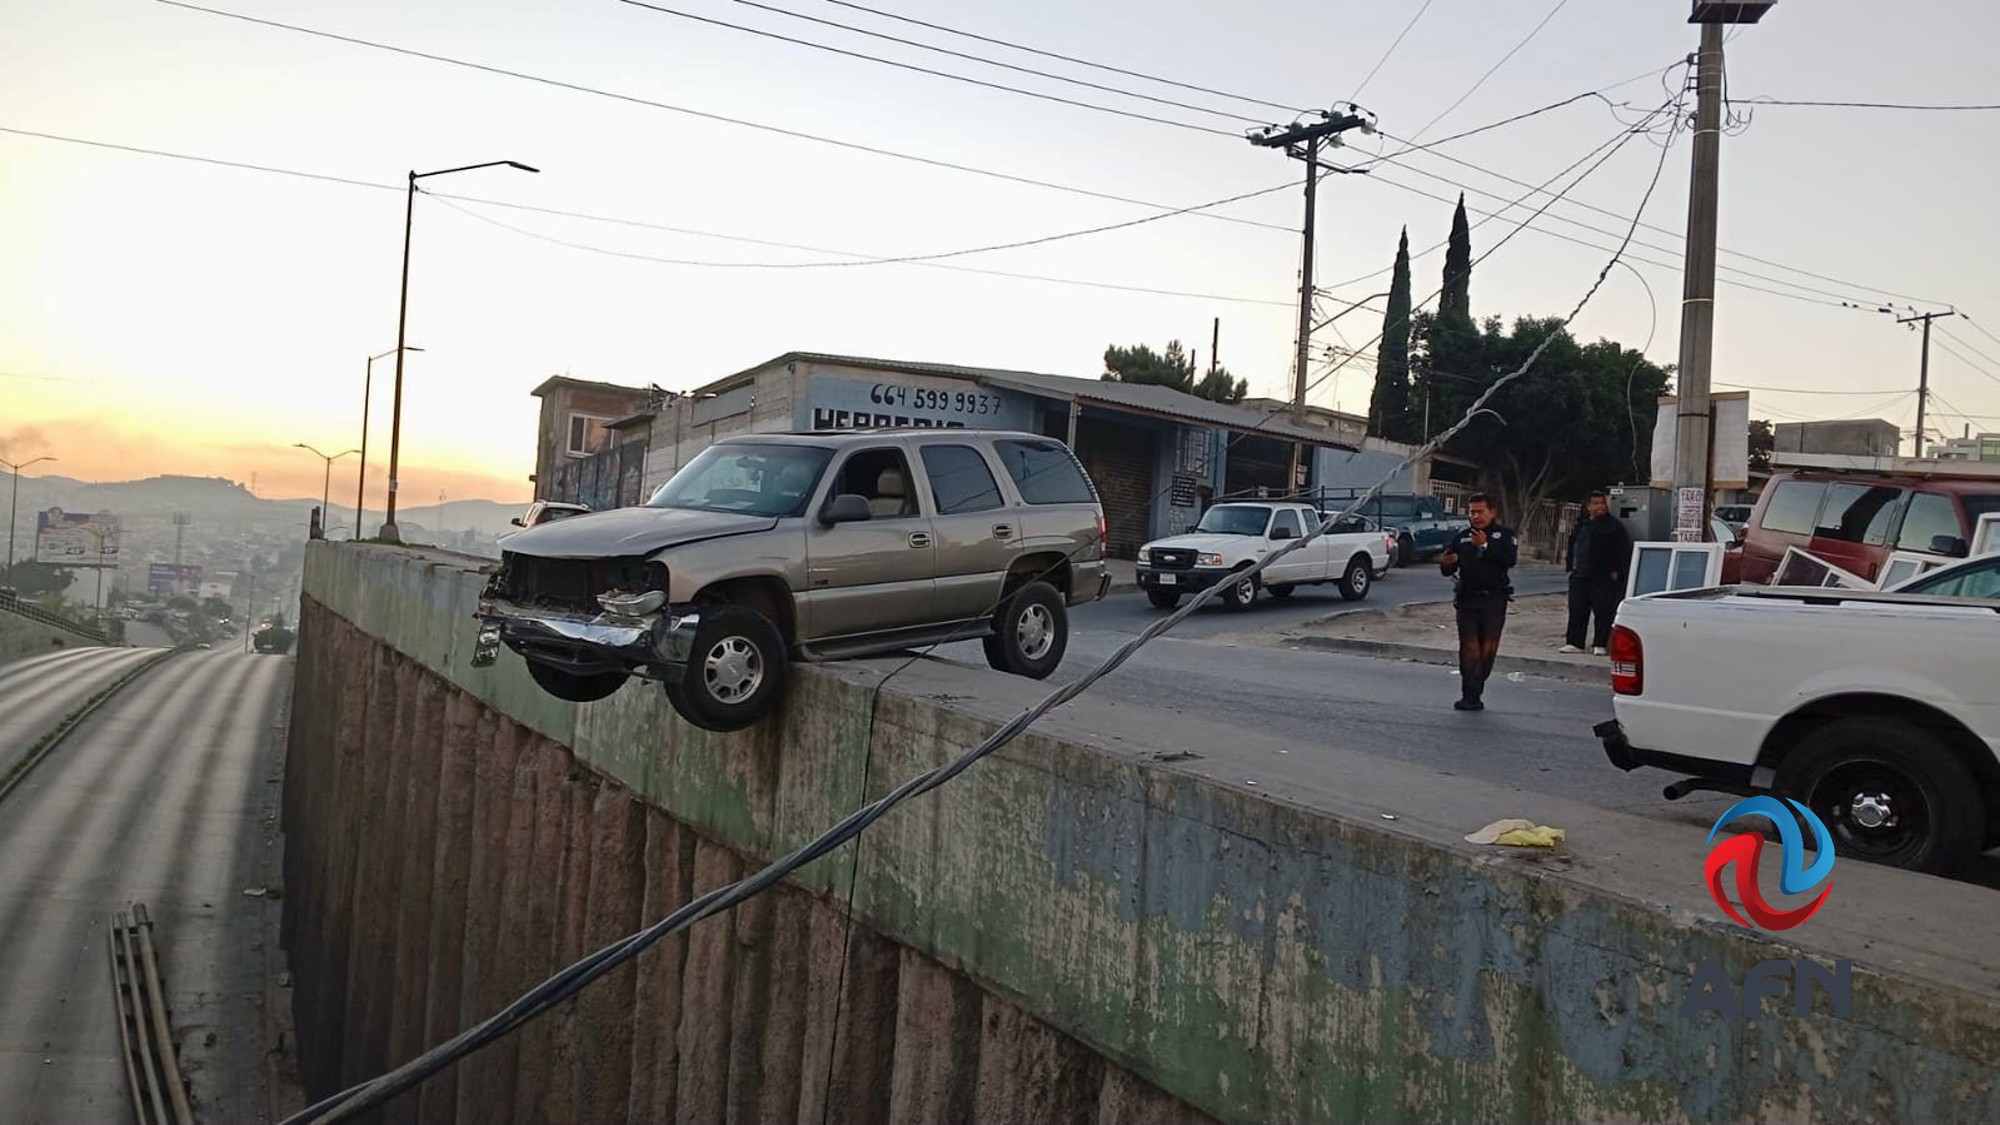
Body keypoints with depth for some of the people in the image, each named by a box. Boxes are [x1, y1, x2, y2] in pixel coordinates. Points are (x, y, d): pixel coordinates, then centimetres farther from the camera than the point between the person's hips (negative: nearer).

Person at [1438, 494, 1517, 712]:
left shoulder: (1504, 534, 5)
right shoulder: (1461, 538, 12)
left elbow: (1510, 559, -12)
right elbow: (1447, 571, 10)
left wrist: (1485, 546, -19)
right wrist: (1446, 563, -13)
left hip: (1494, 600, -1)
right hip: (1466, 600, 1)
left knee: (1488, 649, 3)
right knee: (1469, 648, -6)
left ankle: (1475, 692, 14)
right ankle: (1470, 696, -6)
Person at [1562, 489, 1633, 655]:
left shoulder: (1614, 526, -2)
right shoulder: (1581, 525, 15)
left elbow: (1623, 550, -6)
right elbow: (1572, 546, 23)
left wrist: (1616, 570, -11)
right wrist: (1570, 565, 15)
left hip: (1603, 578, -5)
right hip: (1579, 576, 5)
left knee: (1603, 612, -2)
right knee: (1576, 611, 5)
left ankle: (1599, 644, 4)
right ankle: (1574, 642, 11)